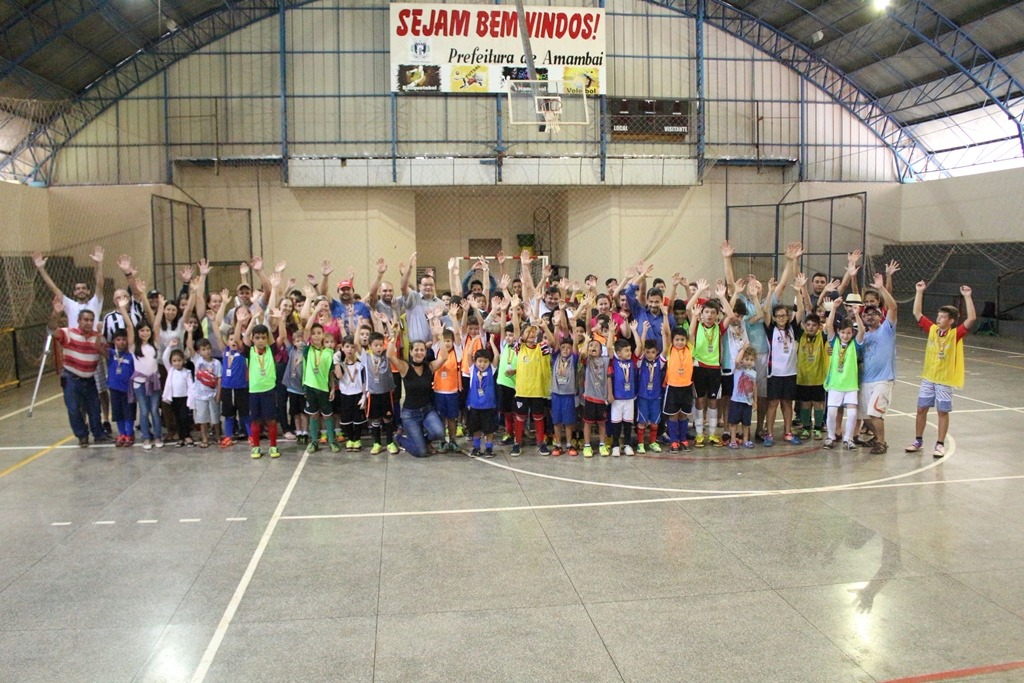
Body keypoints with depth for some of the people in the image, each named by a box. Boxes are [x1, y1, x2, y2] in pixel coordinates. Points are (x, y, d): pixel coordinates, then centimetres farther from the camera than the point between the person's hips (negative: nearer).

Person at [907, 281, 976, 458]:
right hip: (928, 378, 4)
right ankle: (918, 440, 22)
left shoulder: (956, 334, -11)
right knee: (921, 409, 9)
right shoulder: (932, 329, 0)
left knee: (943, 412, 4)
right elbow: (917, 313, 2)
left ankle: (940, 444, 14)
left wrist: (967, 296, -27)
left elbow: (971, 318, -24)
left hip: (945, 380, -4)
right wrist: (920, 292, -3)